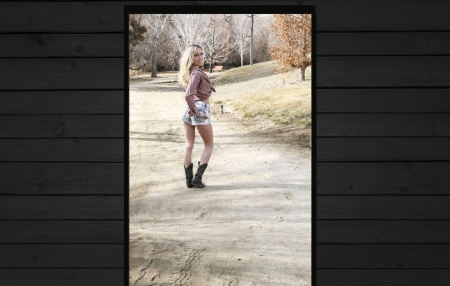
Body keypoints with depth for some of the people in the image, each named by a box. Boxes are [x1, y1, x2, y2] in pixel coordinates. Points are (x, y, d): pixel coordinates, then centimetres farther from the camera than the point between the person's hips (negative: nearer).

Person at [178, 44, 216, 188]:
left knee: (189, 145, 10)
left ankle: (189, 179, 12)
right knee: (209, 145, 8)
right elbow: (188, 95, -30)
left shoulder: (188, 72, 7)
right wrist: (195, 111, -20)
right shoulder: (197, 73, -19)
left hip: (189, 111, 7)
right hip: (201, 109, -7)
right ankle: (197, 178, -1)